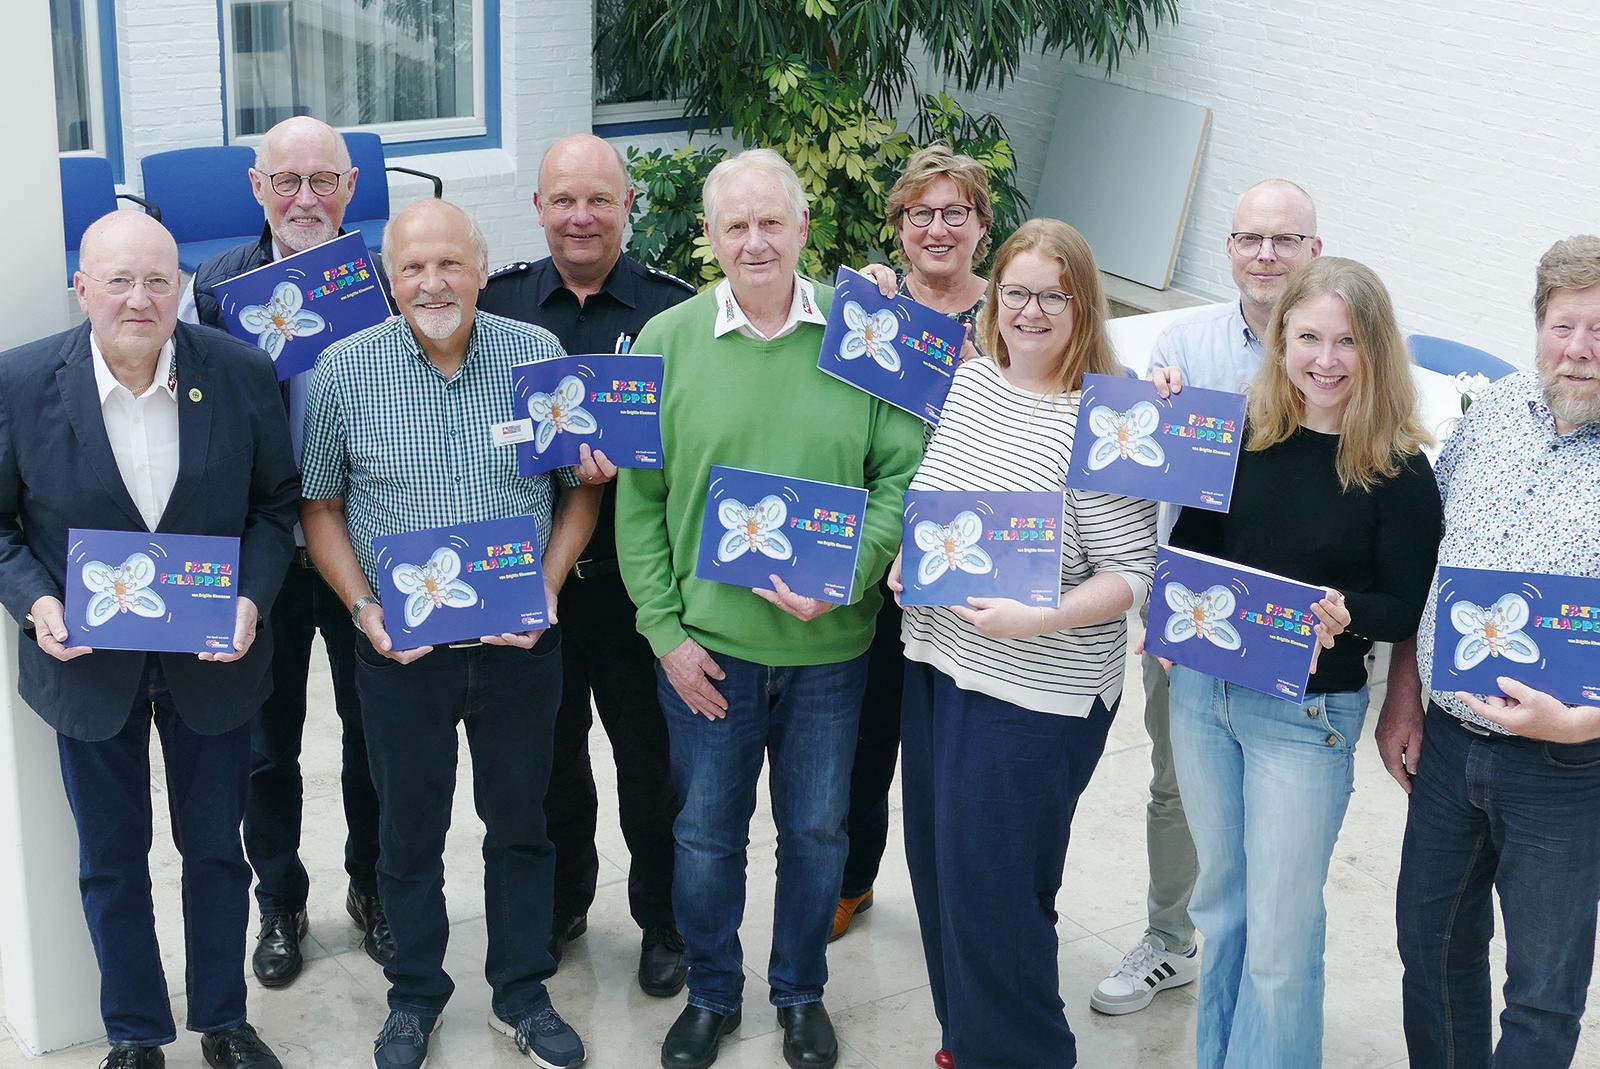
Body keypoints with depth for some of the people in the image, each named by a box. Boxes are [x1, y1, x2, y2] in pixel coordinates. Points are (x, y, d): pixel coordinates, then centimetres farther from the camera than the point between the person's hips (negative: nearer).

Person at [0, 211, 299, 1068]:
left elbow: (275, 501, -1)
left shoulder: (242, 373, -10)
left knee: (216, 848, 16)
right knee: (112, 862, 14)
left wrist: (252, 597, -15)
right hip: (89, 664, 0)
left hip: (211, 658, 1)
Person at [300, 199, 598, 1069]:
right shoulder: (345, 369, -6)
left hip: (520, 642, 1)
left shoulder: (540, 356, -4)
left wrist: (548, 589, -8)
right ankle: (414, 996, 32)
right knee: (409, 830, 13)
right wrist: (363, 608, -10)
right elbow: (320, 506, 2)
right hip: (401, 646, -1)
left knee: (521, 822, 14)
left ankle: (522, 994, 31)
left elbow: (583, 485, 4)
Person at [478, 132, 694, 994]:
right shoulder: (495, 302, 3)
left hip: (636, 574, -2)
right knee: (548, 751, 17)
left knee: (652, 756, 9)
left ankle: (663, 920, 28)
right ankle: (559, 904, 37)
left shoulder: (673, 307, -4)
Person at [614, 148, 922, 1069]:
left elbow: (903, 474, -4)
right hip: (707, 644, 0)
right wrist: (665, 631, -7)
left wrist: (844, 578, -17)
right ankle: (711, 994, 36)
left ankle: (802, 994, 37)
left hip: (831, 644, 0)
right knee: (707, 834, 14)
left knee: (817, 831, 16)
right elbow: (639, 501, -2)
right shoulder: (667, 340, -4)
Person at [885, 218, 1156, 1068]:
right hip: (937, 664, 7)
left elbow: (1133, 573, -16)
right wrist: (905, 557, 2)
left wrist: (1036, 619, -27)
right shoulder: (968, 381, 5)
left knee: (992, 888, 1)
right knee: (938, 867, 18)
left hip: (1034, 696, -7)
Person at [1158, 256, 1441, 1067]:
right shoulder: (1241, 431, -2)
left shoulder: (1398, 471, -12)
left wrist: (1345, 613, -28)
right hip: (1204, 689, 5)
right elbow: (1194, 544, 5)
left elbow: (1409, 607, -8)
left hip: (1306, 715, -4)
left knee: (1280, 926, 3)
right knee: (1221, 897, 20)